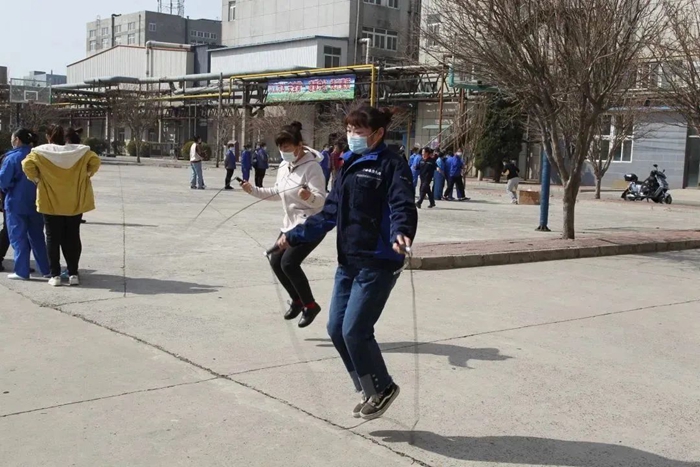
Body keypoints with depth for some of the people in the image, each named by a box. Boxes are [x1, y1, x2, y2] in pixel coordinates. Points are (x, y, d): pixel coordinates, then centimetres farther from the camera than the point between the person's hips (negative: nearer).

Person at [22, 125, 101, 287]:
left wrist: (36, 179, -2)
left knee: (53, 239, 7)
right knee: (72, 238, 9)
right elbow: (95, 160, -6)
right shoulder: (79, 151, 0)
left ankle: (55, 275, 6)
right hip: (75, 202, 2)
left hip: (51, 203, -2)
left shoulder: (41, 152, -5)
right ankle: (73, 274, 9)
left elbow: (27, 164, -16)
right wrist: (86, 175, 3)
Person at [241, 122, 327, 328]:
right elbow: (277, 193, 19)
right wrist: (254, 190, 9)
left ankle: (310, 305, 0)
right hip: (291, 222, 9)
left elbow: (321, 200, -24)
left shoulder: (311, 166, -19)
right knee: (276, 261, 9)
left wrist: (309, 197, -45)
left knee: (289, 263, -19)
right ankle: (297, 300, 29)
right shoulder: (284, 166, 5)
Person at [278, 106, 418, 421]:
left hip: (378, 262, -8)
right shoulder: (350, 166, 15)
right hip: (348, 261, 8)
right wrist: (295, 236, 19)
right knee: (337, 328, 8)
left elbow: (403, 207, -22)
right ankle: (369, 391, 25)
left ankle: (382, 389, 16)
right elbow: (329, 214, 20)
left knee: (355, 330, -9)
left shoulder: (391, 165, -8)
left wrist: (401, 234, -43)